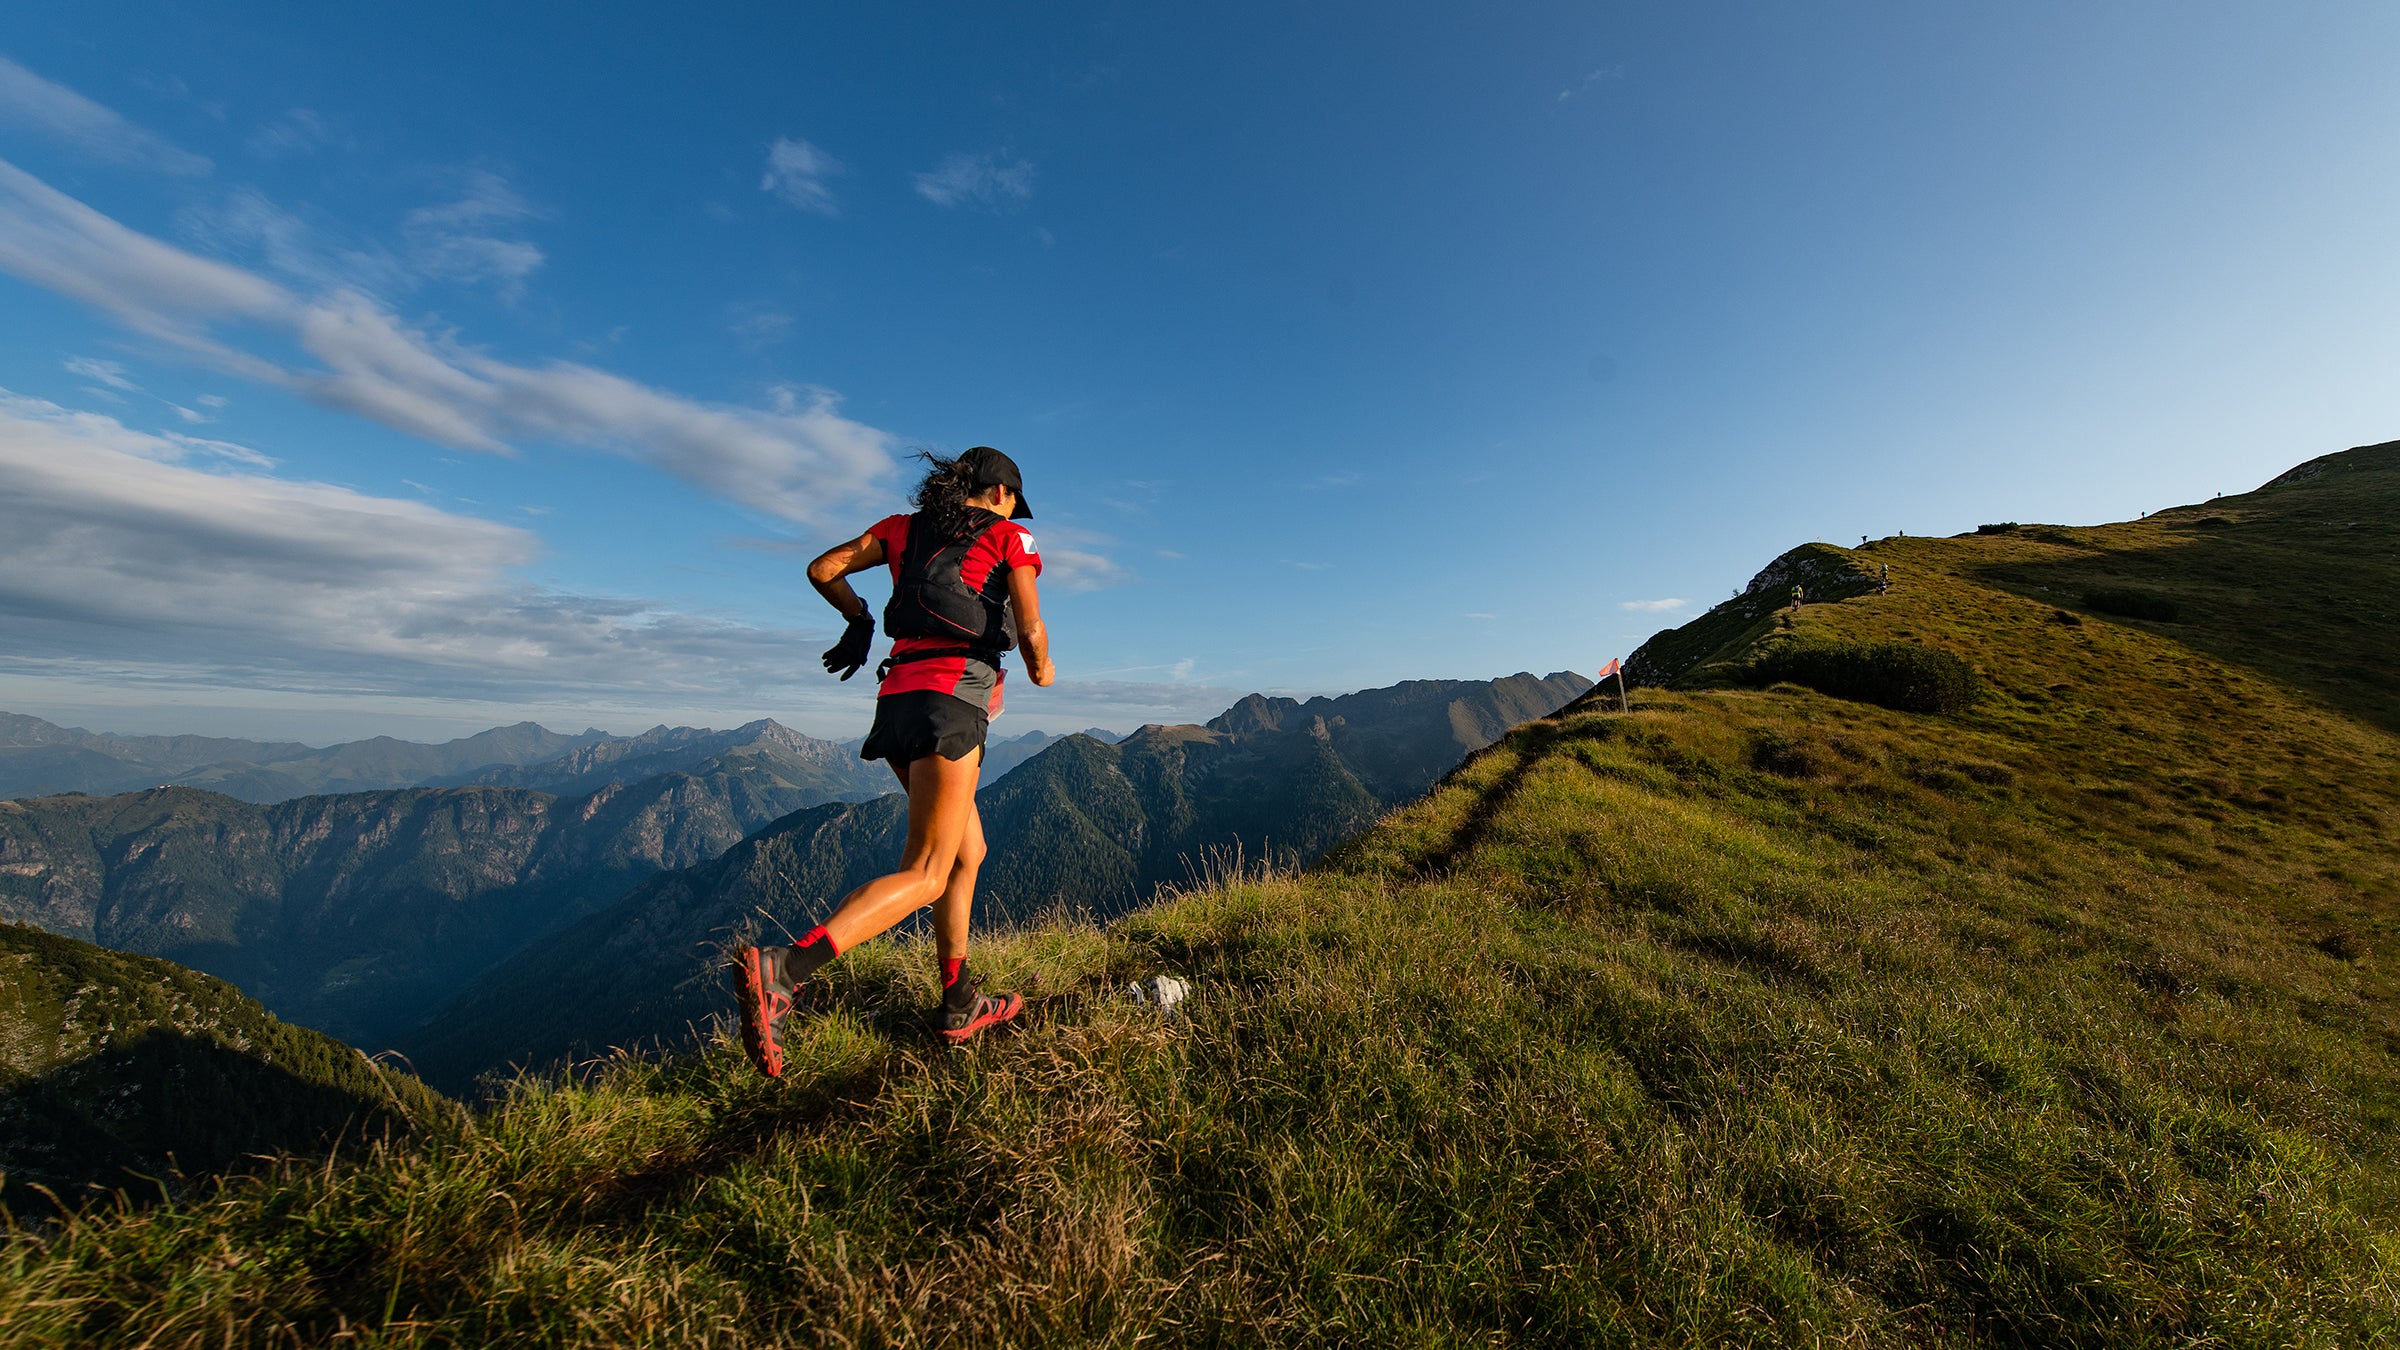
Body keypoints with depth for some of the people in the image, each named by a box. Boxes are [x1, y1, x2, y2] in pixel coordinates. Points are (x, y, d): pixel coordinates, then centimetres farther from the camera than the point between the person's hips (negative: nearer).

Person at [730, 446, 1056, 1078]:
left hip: (898, 696, 7)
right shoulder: (1010, 538, 6)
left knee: (968, 851, 17)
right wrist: (1042, 670, 16)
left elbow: (822, 569, 18)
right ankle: (780, 969, -22)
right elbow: (1030, 630, -4)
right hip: (952, 697, -7)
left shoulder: (904, 527, 21)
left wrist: (859, 617, 34)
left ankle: (959, 1005, 22)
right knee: (925, 876, -6)